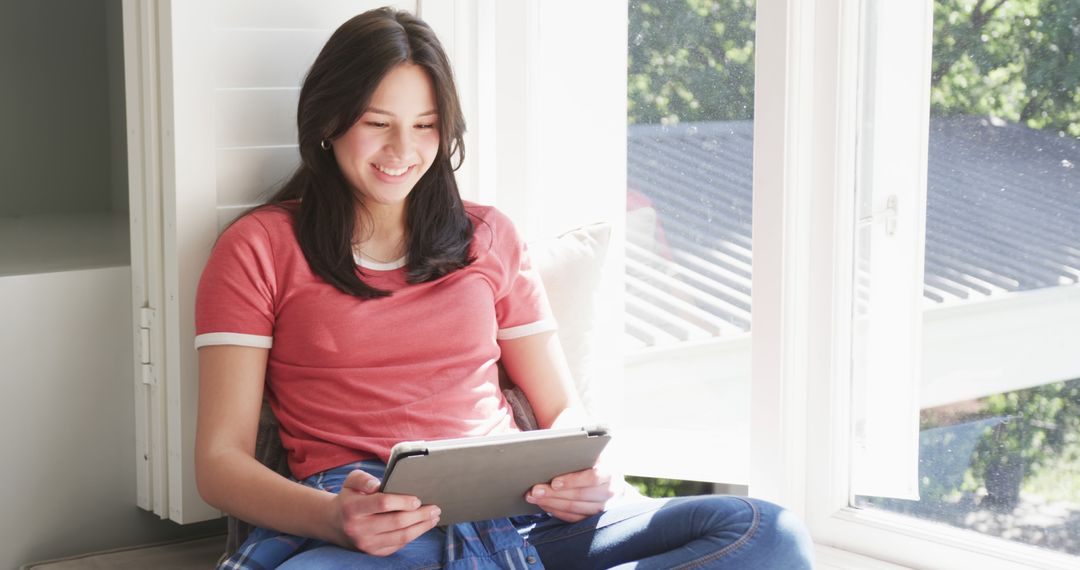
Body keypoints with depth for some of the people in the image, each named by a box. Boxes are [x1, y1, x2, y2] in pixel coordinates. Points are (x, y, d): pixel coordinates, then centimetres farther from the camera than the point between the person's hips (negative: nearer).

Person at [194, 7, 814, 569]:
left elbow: (563, 410, 21)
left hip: (516, 513, 4)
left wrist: (583, 475, -5)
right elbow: (220, 459, 3)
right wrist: (332, 517, -20)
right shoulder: (261, 247, 10)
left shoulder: (488, 237, 22)